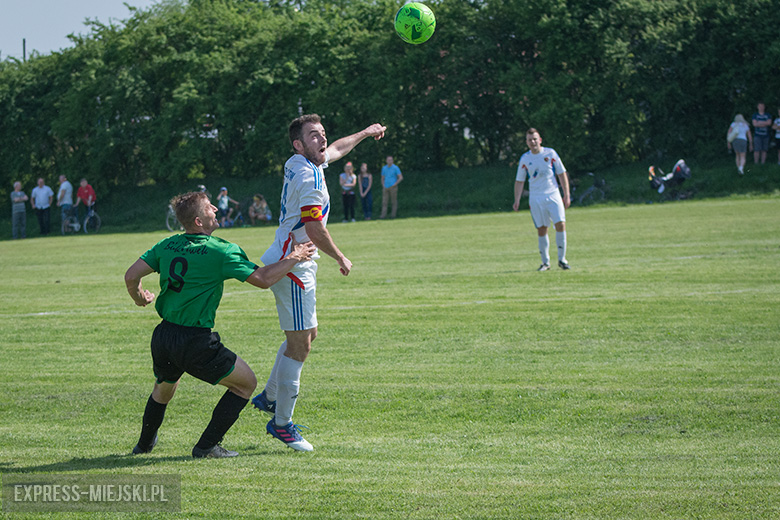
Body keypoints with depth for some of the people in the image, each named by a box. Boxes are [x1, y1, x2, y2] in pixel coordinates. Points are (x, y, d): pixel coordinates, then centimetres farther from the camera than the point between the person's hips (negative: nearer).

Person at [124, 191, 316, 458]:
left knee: (164, 388, 34)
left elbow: (131, 276, 4)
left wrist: (139, 297, 26)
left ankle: (144, 444, 48)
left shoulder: (167, 245, 5)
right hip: (196, 343, -6)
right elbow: (263, 279, -12)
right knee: (246, 383, 10)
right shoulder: (221, 251, -11)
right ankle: (207, 446, 9)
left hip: (163, 337, 7)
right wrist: (293, 258, 2)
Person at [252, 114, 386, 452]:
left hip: (297, 264, 10)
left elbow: (335, 149, 32)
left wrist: (365, 132, 47)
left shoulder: (299, 164, 10)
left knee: (306, 335, 22)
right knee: (299, 344, -8)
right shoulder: (308, 176, -20)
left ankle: (269, 397, 33)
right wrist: (341, 259, -10)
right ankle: (282, 423, -2)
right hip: (292, 267, -10)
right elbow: (314, 230, -25)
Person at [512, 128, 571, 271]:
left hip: (553, 195, -1)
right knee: (541, 229, 0)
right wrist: (517, 201, 1)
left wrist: (566, 195, 1)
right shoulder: (525, 159, 4)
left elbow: (562, 174, 5)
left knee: (560, 224, -14)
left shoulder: (550, 153, 1)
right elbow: (519, 181, 10)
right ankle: (545, 263, 9)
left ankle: (562, 259, -2)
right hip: (535, 198, 1)